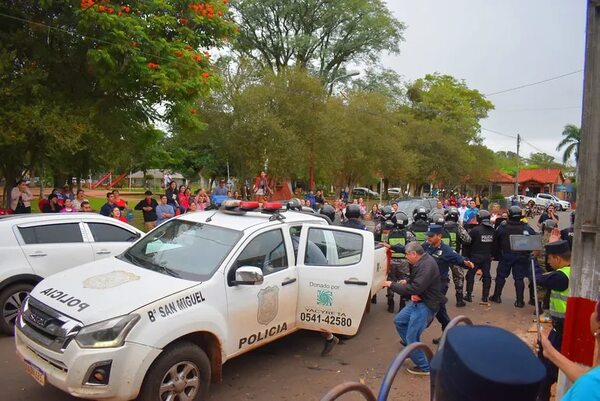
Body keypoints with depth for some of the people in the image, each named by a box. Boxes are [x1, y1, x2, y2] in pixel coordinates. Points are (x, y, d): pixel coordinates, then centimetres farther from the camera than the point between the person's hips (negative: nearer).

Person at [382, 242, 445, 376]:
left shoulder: (427, 265, -27)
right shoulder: (422, 261, 5)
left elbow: (415, 289, -32)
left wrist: (392, 285, -22)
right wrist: (408, 281, 6)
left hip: (426, 305, -10)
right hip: (417, 301, 10)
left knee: (412, 338, -5)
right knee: (399, 321, 18)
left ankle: (424, 368, 11)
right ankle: (412, 349, 30)